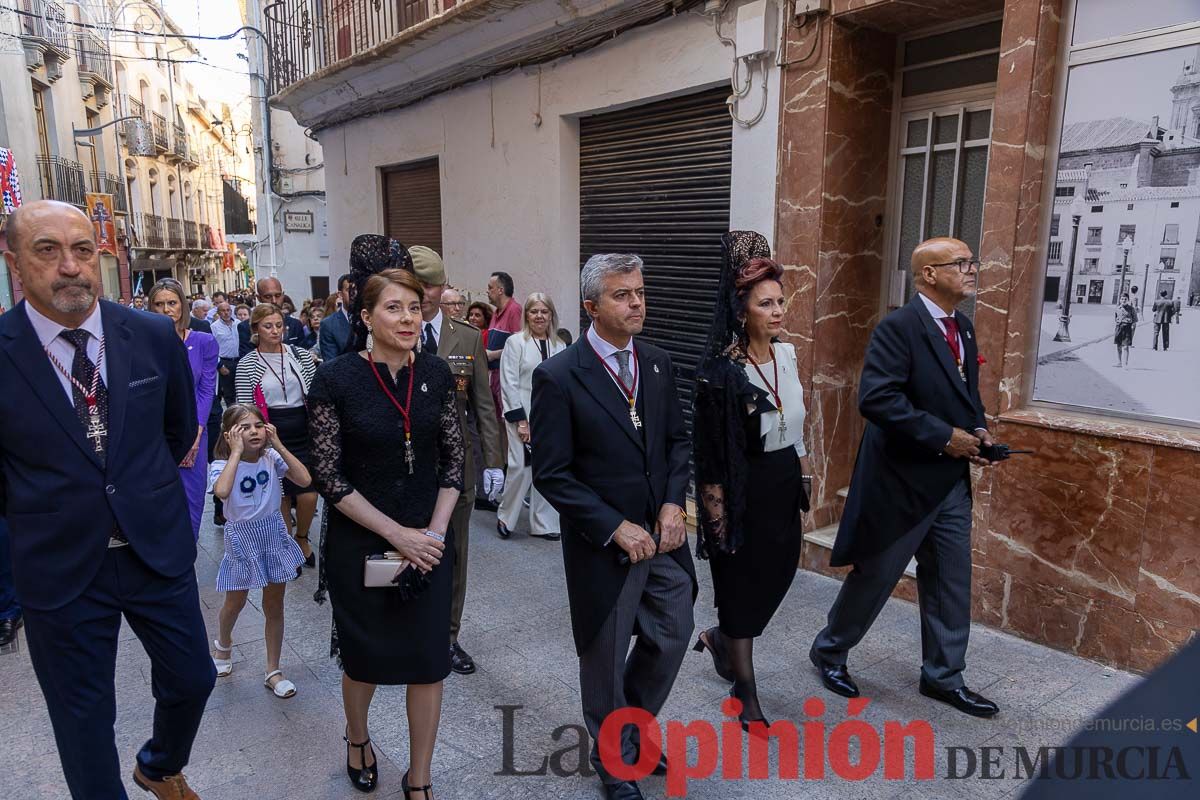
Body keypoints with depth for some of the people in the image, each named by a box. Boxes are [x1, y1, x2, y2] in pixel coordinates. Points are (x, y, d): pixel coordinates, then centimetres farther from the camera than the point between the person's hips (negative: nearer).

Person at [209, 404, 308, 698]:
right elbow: (221, 491, -40)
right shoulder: (222, 464, -17)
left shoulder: (271, 457, -9)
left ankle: (273, 671, 23)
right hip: (242, 539, -2)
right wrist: (237, 452, -32)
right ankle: (223, 645, 52)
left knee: (274, 606, 10)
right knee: (235, 602, 19)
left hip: (274, 534, 2)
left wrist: (279, 446, -20)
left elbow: (305, 479, -22)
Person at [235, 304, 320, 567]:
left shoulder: (300, 355, 3)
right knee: (280, 495, 8)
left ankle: (302, 538, 25)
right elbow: (245, 406, -1)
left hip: (304, 433, 1)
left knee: (308, 495, -3)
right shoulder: (247, 364, -1)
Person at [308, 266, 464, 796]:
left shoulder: (435, 373, -2)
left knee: (429, 660, 7)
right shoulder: (337, 378, -12)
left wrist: (434, 532, -8)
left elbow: (453, 459, 3)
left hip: (429, 540, 3)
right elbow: (328, 476, -12)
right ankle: (357, 739, 48)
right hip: (359, 543, -2)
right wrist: (398, 534, -15)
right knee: (365, 655, 15)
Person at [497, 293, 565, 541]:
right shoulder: (515, 342, -3)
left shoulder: (559, 346, 9)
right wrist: (520, 420, -11)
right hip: (523, 415, -4)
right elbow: (509, 384, -7)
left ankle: (542, 524, 19)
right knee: (520, 467, -8)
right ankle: (505, 517, 15)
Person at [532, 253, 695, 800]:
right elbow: (550, 473, -16)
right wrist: (616, 527, -18)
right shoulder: (559, 377, -16)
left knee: (672, 635, 16)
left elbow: (677, 440, 9)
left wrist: (673, 503, -7)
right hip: (602, 543, -5)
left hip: (663, 533, 5)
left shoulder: (657, 364, 2)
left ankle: (632, 726, 45)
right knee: (606, 657, 13)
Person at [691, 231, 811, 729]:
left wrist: (802, 473, 17)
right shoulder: (722, 370, -18)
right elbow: (709, 449, -16)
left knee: (778, 572, 14)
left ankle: (719, 639, 42)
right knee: (742, 580, 6)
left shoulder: (787, 355, 3)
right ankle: (745, 691, 24)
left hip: (784, 483, 7)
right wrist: (717, 511, -16)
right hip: (744, 488, -7)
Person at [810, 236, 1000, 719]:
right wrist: (943, 436, -23)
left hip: (950, 481, 8)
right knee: (875, 576, 7)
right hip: (902, 479, -8)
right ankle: (829, 651, 29)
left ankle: (944, 676, 31)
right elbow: (876, 398, -27)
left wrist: (978, 430, 2)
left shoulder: (963, 328, 10)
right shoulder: (899, 327, -17)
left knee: (952, 583, 14)